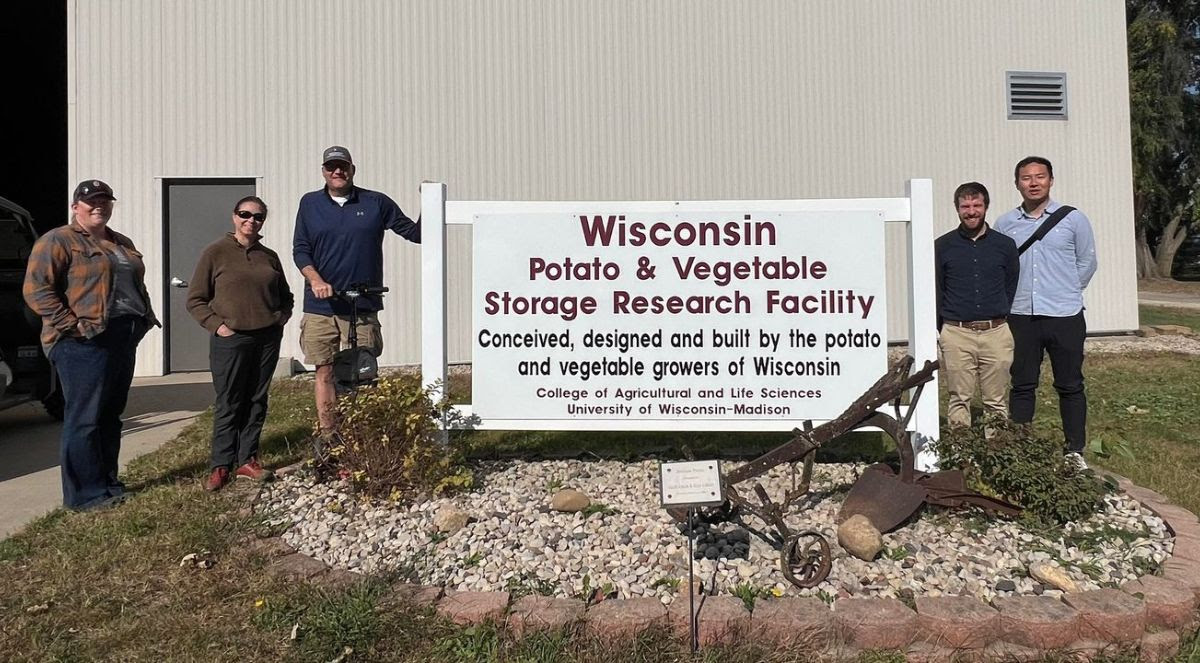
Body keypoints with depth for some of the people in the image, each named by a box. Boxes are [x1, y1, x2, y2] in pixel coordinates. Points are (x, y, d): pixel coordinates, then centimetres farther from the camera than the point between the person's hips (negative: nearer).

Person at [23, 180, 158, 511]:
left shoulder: (122, 243, 20)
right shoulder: (57, 241, -4)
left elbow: (137, 285, 29)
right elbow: (36, 289, -12)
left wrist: (145, 317, 14)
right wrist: (72, 325, -18)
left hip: (124, 340, 8)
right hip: (85, 344, -8)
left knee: (111, 415, 13)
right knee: (85, 419, -4)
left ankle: (108, 482, 22)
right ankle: (86, 494, 3)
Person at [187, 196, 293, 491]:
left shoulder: (270, 257, 11)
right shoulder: (216, 253, 0)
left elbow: (285, 298, 23)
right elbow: (195, 300, 1)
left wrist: (278, 320, 7)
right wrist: (217, 325, -9)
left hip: (267, 339, 4)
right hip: (230, 340, -4)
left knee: (257, 402, 8)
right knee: (228, 404, 0)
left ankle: (247, 460, 18)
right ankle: (221, 466, 8)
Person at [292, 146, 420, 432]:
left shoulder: (376, 203, 6)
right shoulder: (310, 203, 9)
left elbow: (415, 233, 6)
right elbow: (300, 250, 7)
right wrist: (316, 280, -10)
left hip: (363, 306, -1)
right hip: (320, 306, 1)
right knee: (325, 372, 5)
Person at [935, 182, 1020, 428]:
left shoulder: (1005, 245, 6)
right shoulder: (943, 246, 4)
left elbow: (1012, 288, 14)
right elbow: (935, 291, 8)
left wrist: (999, 320, 11)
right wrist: (940, 330, 7)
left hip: (996, 333, 1)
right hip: (956, 334, -1)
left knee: (996, 402, 6)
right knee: (959, 400, 3)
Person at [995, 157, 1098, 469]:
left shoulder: (1073, 219, 1)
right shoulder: (1005, 224, 4)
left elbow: (1087, 262, 9)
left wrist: (1066, 293, 8)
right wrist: (1016, 295, 6)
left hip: (1065, 316, -1)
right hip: (1021, 317, 1)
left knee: (1070, 386, 7)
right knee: (1022, 386, 7)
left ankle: (1075, 451, 19)